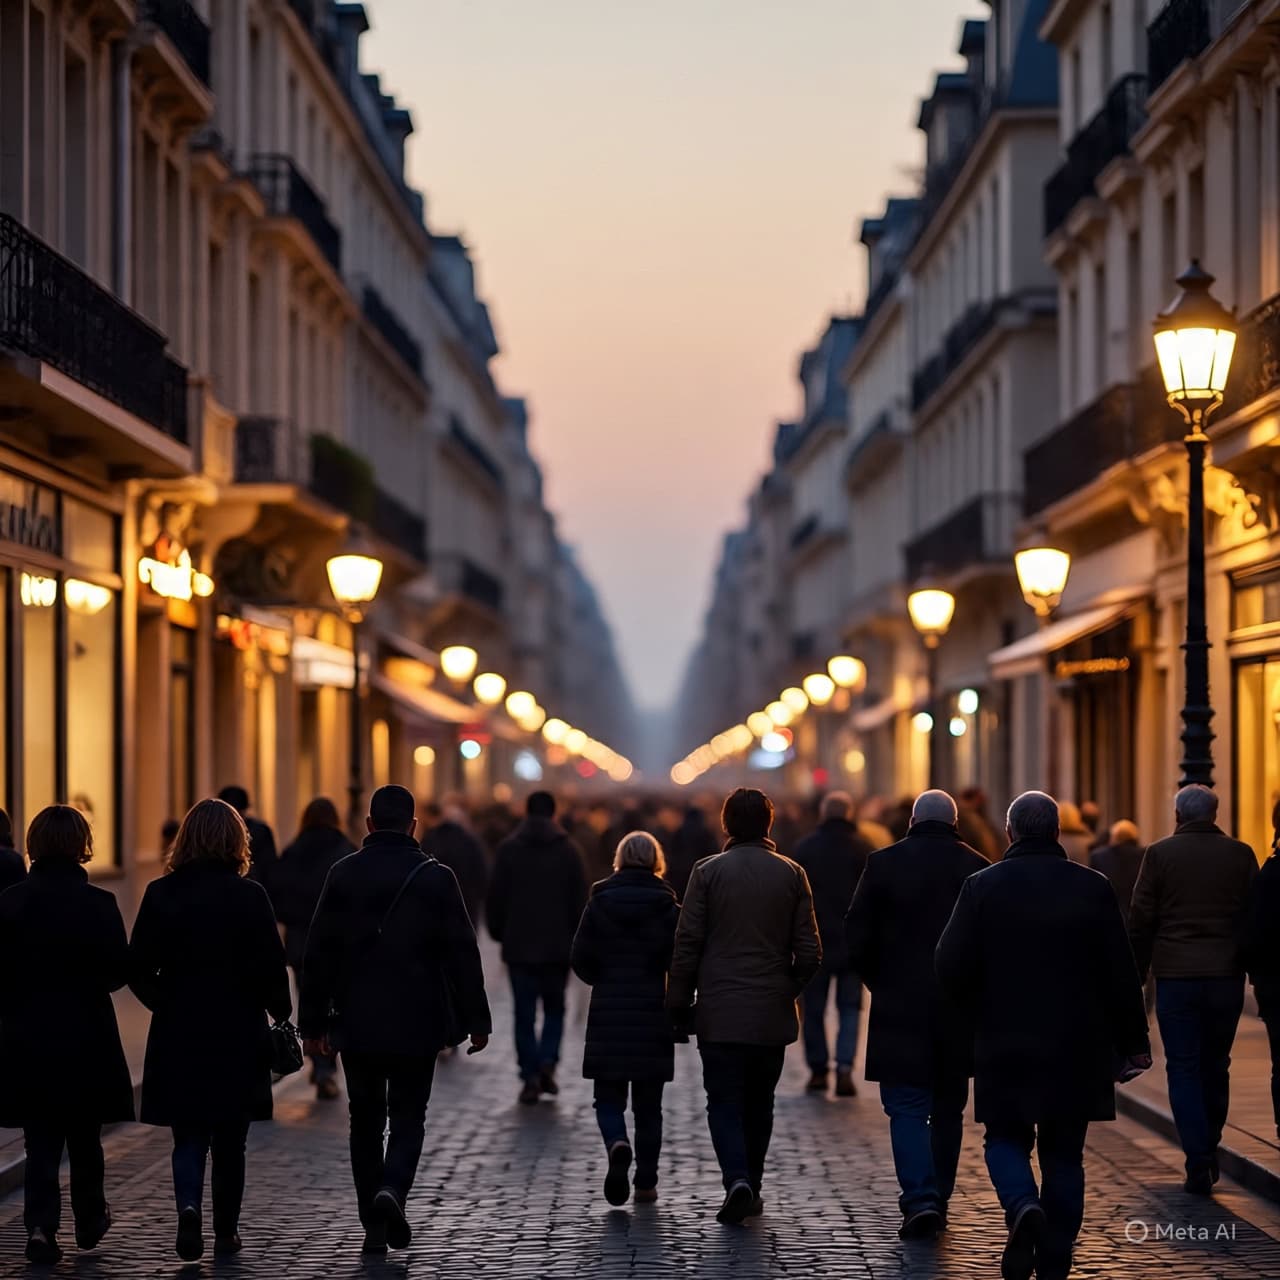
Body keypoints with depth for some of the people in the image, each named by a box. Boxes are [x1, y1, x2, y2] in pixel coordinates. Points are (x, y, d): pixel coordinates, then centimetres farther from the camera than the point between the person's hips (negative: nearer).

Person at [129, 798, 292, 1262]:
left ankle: (188, 1206, -16)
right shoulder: (249, 896, -10)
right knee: (229, 1141, 12)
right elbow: (271, 967, -10)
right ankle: (226, 1233, 17)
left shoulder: (161, 894, -4)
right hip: (238, 1035, -1)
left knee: (188, 1136, 9)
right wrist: (279, 1011, 7)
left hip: (178, 1036, 1)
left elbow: (138, 968, -3)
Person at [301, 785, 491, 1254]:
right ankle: (393, 1189, -17)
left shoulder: (342, 875, 0)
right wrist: (477, 1020, 4)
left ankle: (374, 1226, 10)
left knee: (366, 1121, 11)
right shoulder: (436, 877, -3)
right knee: (407, 1116, 9)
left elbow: (319, 955, 0)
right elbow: (463, 954, -3)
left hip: (357, 1022, 1)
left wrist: (313, 1023, 6)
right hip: (417, 1023, -1)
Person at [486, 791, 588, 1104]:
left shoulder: (509, 848, 0)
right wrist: (576, 938, 9)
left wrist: (497, 932, 11)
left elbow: (496, 896, 0)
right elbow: (579, 899, 2)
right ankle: (548, 1061, -6)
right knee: (554, 1008, 13)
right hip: (557, 946, 1)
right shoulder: (568, 849, 2)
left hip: (519, 945, 0)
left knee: (524, 1013, 3)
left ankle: (530, 1077, -2)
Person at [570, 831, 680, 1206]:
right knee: (648, 1104, 10)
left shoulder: (599, 903, -1)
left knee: (608, 1096, 8)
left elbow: (581, 960, -2)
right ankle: (645, 1183, 10)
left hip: (608, 1014, 0)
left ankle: (617, 1145, -22)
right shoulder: (669, 907, -2)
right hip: (653, 1016, 0)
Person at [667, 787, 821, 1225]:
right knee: (759, 1103, 15)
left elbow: (687, 944, -5)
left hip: (720, 1013, -2)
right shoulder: (791, 874, 1)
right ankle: (751, 1189, 20)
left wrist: (680, 1002, 4)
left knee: (724, 1102, 1)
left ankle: (737, 1179, -18)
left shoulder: (708, 872, -5)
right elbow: (809, 953, 0)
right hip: (772, 1013, 2)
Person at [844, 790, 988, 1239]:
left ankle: (919, 1199, -16)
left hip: (901, 1005, -2)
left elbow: (858, 937, -3)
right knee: (948, 1107, 15)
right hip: (960, 1009, 2)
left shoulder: (883, 864, -3)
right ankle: (938, 1199, 21)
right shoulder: (977, 868, 0)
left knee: (906, 1105, 0)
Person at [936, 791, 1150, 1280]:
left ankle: (1022, 1208, -16)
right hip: (1076, 1048, 1)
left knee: (1006, 1139, 14)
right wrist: (1132, 1043, 7)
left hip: (1004, 1044, -1)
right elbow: (1121, 974, -1)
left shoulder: (982, 887, -5)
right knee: (1063, 1153, 10)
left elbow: (951, 968, -6)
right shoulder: (1092, 888, -2)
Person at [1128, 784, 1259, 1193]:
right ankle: (1209, 1152, 23)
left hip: (1176, 975, -2)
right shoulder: (1241, 855, 3)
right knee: (1215, 1067, 15)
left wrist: (1136, 973, 7)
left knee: (1184, 1068, 1)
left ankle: (1198, 1164, -6)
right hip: (1226, 975, 2)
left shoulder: (1160, 854, -2)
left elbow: (1141, 919, -1)